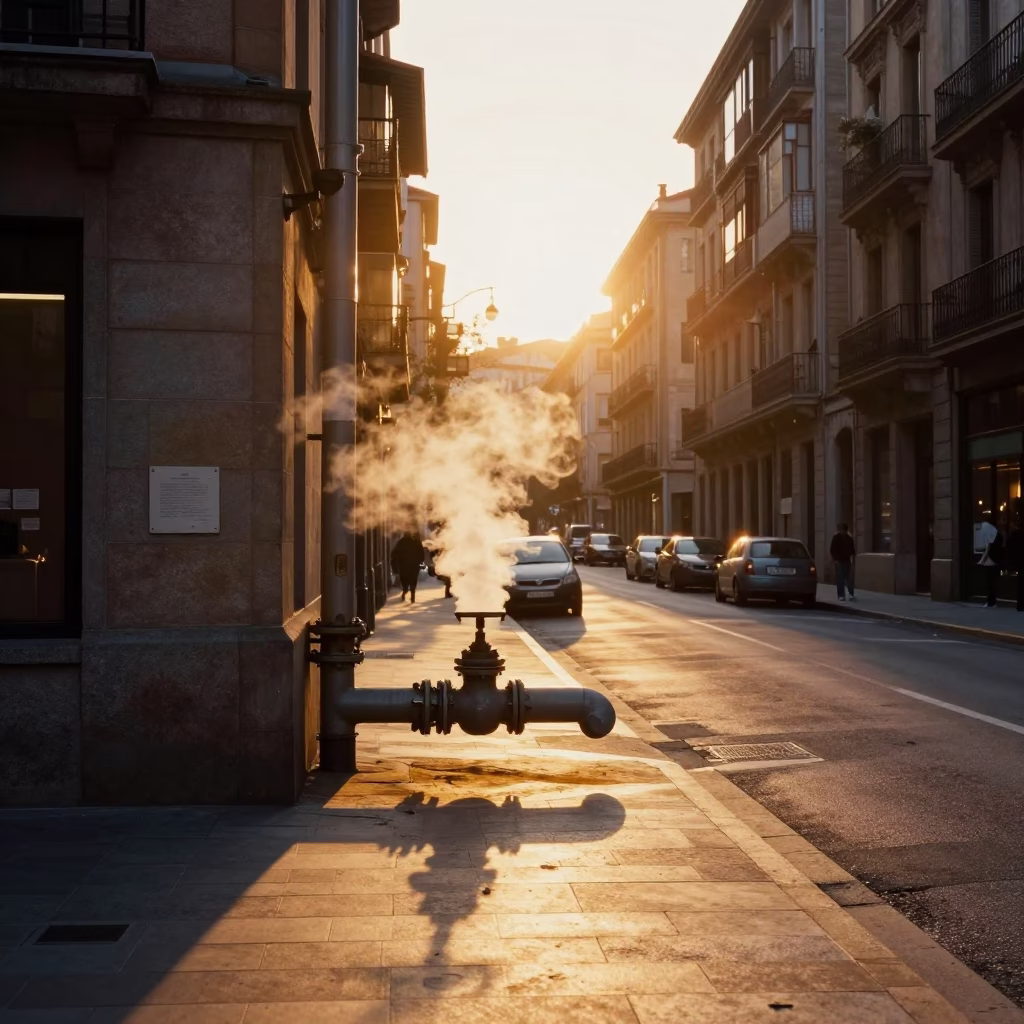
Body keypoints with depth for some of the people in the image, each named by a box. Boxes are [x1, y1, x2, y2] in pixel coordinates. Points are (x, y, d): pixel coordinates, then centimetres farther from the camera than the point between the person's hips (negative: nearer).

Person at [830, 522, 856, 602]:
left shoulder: (849, 538, 10)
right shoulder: (836, 538, -3)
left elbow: (852, 550, 17)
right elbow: (832, 550, -5)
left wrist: (853, 558, 10)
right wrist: (835, 559, -11)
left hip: (847, 560, 4)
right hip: (839, 561, -4)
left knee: (849, 578, 0)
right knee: (840, 578, -3)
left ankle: (851, 595, 4)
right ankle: (841, 595, 0)